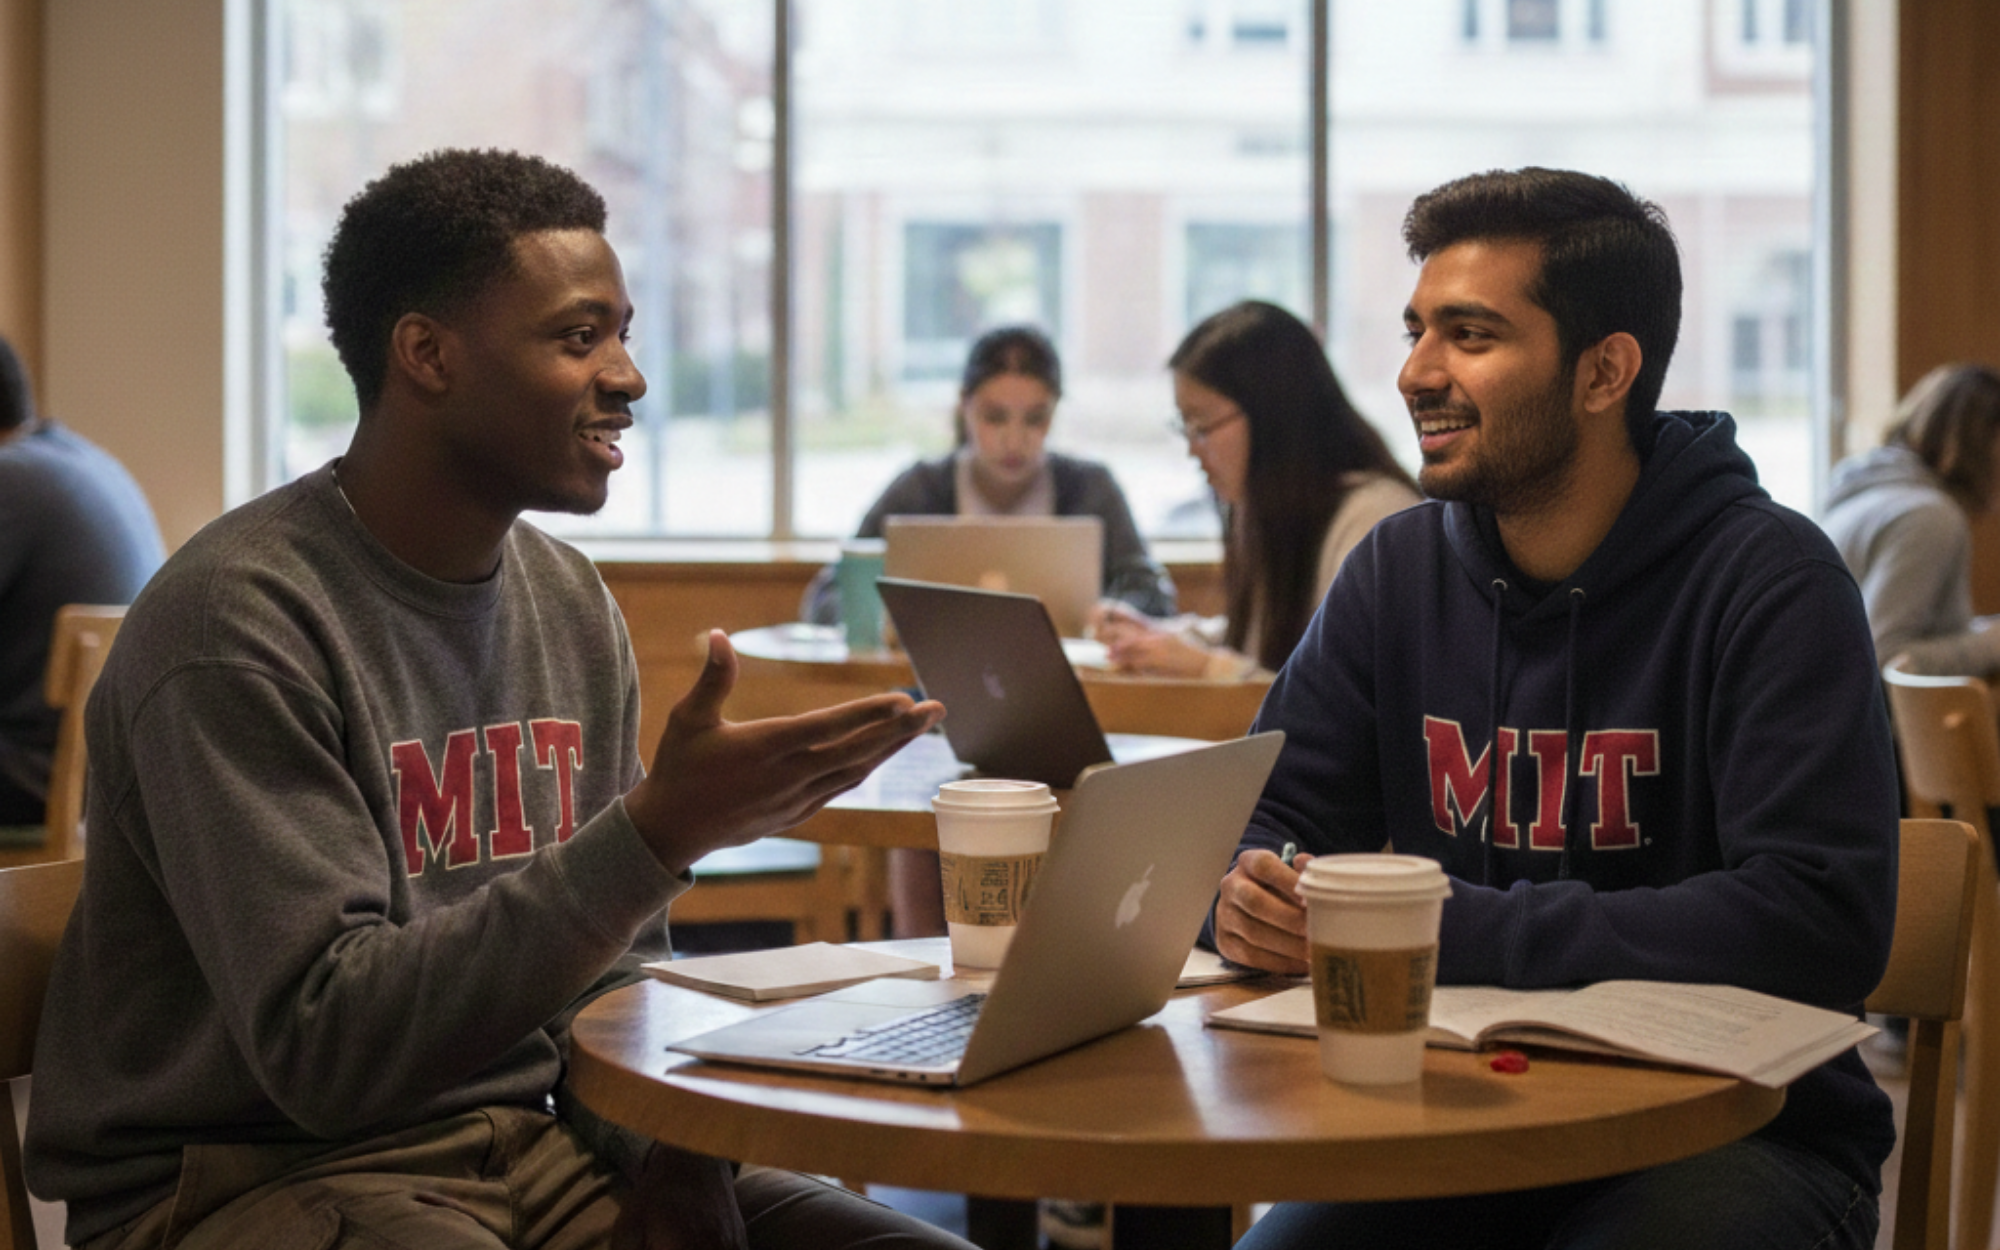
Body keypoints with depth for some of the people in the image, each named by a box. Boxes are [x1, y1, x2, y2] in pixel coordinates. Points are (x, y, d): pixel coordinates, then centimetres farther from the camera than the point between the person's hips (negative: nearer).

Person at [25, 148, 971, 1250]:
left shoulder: (571, 603, 8)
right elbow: (326, 1048, -23)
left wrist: (667, 1150, -5)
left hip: (533, 1148, 7)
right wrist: (662, 831, -28)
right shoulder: (236, 621, -15)